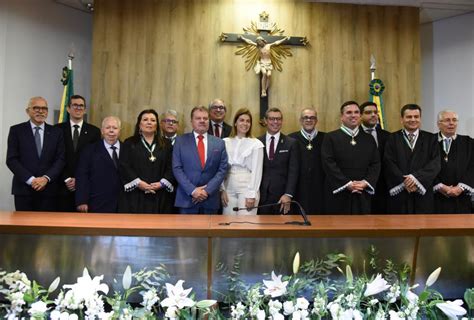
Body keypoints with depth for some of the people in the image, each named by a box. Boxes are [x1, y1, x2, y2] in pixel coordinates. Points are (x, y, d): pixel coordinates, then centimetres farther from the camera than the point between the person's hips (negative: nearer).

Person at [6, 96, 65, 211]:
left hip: (48, 189, 1)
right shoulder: (16, 130, 5)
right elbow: (11, 160, -2)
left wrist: (46, 178, -11)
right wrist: (30, 179, -11)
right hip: (23, 188, -1)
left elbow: (60, 159, 4)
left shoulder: (56, 132, 9)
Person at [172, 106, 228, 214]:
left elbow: (222, 169, 2)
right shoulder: (181, 141, 4)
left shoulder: (219, 143, 8)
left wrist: (207, 190, -10)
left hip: (210, 199, 1)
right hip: (187, 198, -1)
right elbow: (177, 168, -2)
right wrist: (192, 190, -12)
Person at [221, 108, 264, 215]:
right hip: (229, 188, 3)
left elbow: (257, 171, -4)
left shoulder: (256, 144, -2)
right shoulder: (225, 142, 7)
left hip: (247, 188, -3)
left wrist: (251, 195, -10)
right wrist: (222, 189, 1)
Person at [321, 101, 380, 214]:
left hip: (363, 194, 3)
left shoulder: (369, 139, 14)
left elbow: (376, 164, 8)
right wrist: (347, 184, -14)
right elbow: (329, 164, -7)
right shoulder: (330, 138, 2)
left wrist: (366, 182, -9)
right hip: (338, 193, -3)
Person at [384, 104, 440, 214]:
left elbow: (435, 163, -2)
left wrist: (416, 177, -16)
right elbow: (389, 164, -3)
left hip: (423, 195, 1)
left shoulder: (431, 139, 9)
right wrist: (404, 182, -14)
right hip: (398, 194, -1)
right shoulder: (392, 139, 6)